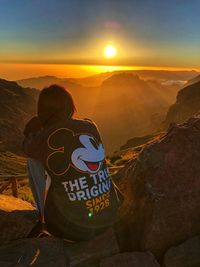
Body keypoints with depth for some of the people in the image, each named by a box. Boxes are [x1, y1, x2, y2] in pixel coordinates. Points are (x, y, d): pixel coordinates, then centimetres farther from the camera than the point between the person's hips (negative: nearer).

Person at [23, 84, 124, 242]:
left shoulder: (44, 138, -14)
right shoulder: (90, 126, -3)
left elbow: (27, 147, 11)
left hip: (72, 229, -4)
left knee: (34, 163, 9)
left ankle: (44, 215, 24)